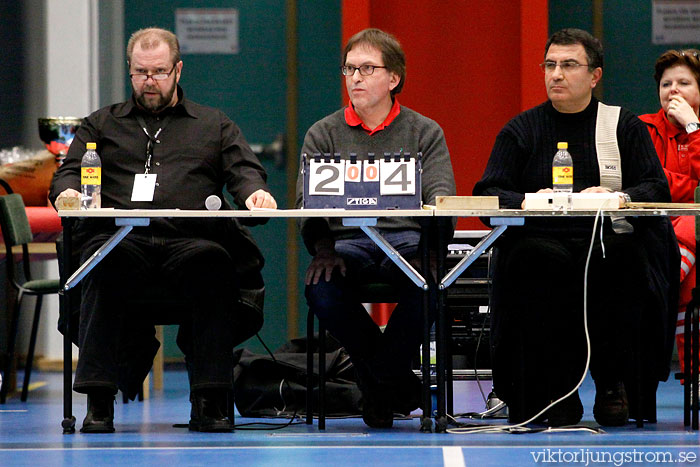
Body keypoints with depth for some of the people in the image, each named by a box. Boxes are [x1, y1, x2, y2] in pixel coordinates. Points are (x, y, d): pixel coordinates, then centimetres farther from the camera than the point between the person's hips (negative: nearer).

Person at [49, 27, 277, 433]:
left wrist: (254, 191, -11)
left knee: (213, 262, -37)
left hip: (189, 241, 0)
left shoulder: (215, 125, 27)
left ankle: (210, 400, -36)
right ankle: (99, 401, -37)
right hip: (119, 237, 0)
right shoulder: (101, 125, 28)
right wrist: (67, 192, -9)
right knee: (107, 262, -37)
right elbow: (70, 171, 16)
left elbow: (244, 170, 14)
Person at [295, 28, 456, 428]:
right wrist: (324, 248, -18)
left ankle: (380, 380, -13)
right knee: (321, 287, -33)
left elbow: (440, 192, 2)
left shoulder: (425, 132, 15)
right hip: (345, 240, 1)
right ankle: (401, 384, -15)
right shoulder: (324, 134, 16)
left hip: (406, 238, -1)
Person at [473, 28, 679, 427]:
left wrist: (619, 197, -19)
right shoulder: (522, 130, 15)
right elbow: (487, 193, 5)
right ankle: (558, 391, -23)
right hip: (544, 241, 0)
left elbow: (657, 189, 3)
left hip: (609, 242, 0)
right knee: (536, 261, -35)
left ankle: (613, 385, -18)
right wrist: (526, 201, -17)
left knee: (624, 261, -35)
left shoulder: (625, 126, 15)